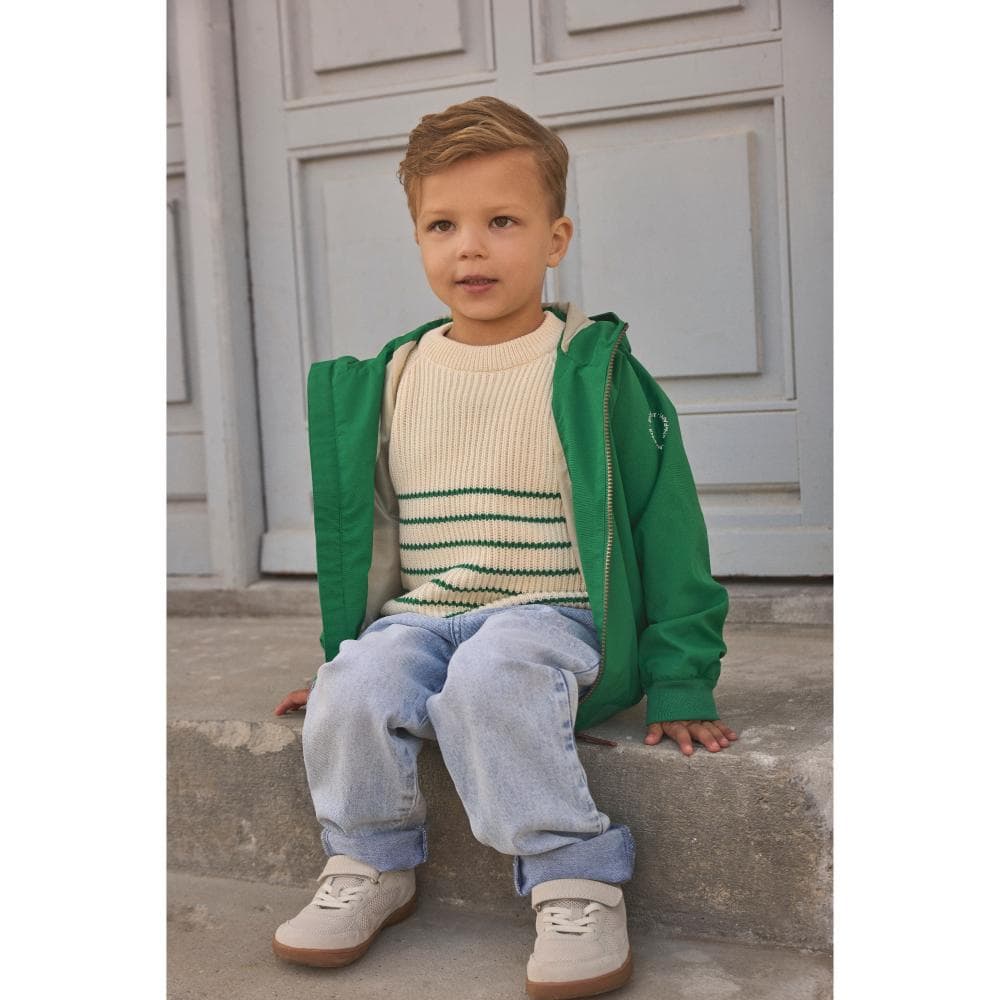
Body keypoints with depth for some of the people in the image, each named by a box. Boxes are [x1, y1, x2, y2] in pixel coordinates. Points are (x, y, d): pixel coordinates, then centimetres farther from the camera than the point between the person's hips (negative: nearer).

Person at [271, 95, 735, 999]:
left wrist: (680, 684, -3)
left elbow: (664, 524, -1)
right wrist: (342, 644, 21)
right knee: (353, 689, -25)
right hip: (419, 613, 4)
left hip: (553, 612, -4)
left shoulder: (594, 371, -3)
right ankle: (371, 867, 0)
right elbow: (372, 529, 21)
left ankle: (576, 881, -18)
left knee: (489, 682, -35)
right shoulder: (393, 379, 10)